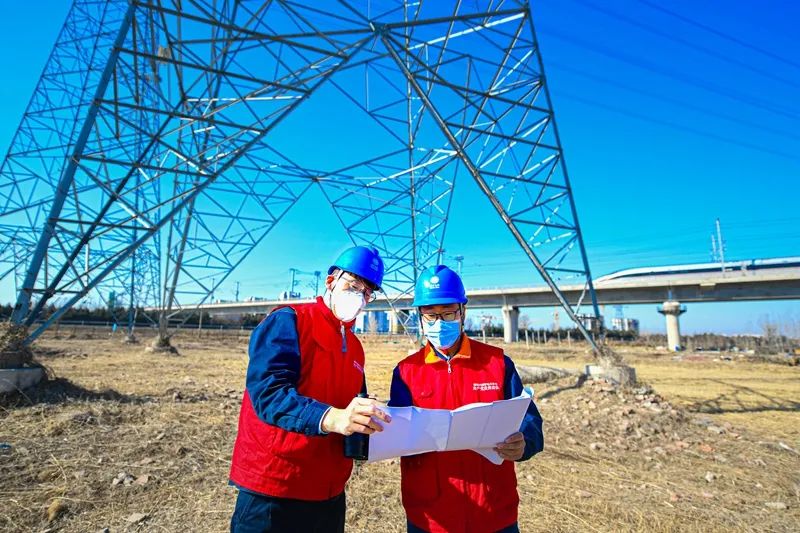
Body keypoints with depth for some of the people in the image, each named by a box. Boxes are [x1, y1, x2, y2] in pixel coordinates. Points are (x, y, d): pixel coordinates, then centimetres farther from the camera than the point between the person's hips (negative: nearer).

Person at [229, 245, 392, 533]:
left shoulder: (355, 347, 10)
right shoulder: (287, 321, -12)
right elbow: (267, 391, -24)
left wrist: (371, 422, -6)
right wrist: (331, 418, -38)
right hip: (272, 492, -7)